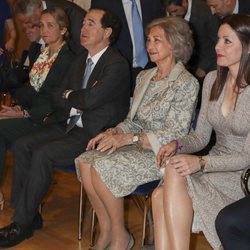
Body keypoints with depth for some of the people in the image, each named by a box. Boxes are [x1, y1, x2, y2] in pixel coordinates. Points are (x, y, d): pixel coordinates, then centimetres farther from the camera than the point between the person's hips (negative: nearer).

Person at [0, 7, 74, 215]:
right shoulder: (42, 53, 16)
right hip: (31, 111, 7)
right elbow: (31, 88, 15)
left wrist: (24, 113, -21)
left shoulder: (68, 59, -9)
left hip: (47, 120, -7)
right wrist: (18, 106, -5)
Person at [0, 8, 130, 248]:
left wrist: (69, 96, -3)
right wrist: (80, 99, -6)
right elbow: (58, 98, 14)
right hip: (69, 125, 8)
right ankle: (28, 214, -2)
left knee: (43, 154, -25)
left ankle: (22, 224, -12)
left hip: (96, 133, -8)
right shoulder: (80, 61, 16)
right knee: (21, 145, -9)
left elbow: (91, 99, -23)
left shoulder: (117, 64, -12)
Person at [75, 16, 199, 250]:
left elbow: (174, 134, -15)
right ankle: (106, 230, -6)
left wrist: (129, 138, -21)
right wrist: (113, 132, -4)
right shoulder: (144, 76, 14)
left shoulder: (186, 83, -10)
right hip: (136, 146, 7)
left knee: (103, 167, -26)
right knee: (85, 161, -17)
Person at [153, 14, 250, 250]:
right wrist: (177, 144, -10)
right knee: (160, 195, -24)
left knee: (176, 173, -29)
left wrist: (202, 162, -28)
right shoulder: (212, 80, 6)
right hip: (215, 164, 6)